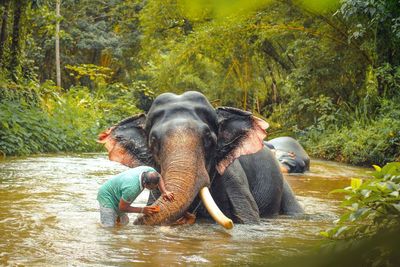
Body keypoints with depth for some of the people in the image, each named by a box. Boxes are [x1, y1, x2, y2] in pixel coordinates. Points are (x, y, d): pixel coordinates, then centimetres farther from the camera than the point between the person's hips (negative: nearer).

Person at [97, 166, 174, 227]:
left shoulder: (150, 171, -21)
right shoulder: (132, 188, -42)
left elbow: (159, 177, 7)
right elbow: (122, 208, -24)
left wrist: (164, 192, -8)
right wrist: (142, 210, -22)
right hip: (107, 196, -8)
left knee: (124, 222, 11)